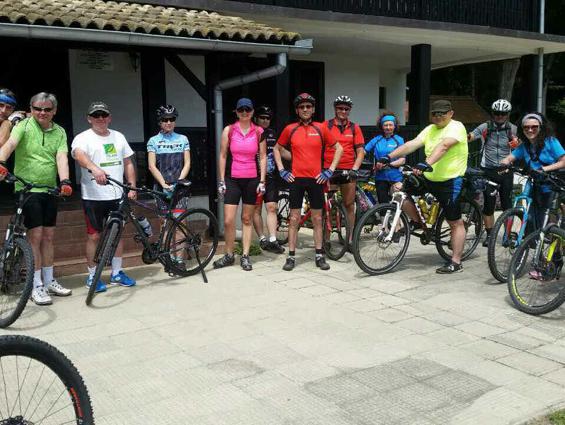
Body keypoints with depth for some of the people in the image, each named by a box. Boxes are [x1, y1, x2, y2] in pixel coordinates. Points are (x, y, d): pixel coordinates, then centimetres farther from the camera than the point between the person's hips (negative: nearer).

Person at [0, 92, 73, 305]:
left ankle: (49, 281, 24)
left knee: (48, 236, 12)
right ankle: (37, 286, 4)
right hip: (27, 189, -4)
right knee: (35, 235, -5)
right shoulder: (23, 126, -5)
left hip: (50, 190, 5)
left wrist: (65, 181, -24)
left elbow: (61, 157, -7)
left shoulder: (59, 132, 7)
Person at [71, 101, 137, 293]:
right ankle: (92, 276, 13)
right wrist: (94, 168, -47)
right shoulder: (83, 138, -5)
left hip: (117, 196, 5)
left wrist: (132, 187, 6)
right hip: (94, 197, -5)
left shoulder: (118, 137, 13)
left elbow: (128, 163, 16)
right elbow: (78, 154, -27)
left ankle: (117, 273, 23)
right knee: (94, 236, 2)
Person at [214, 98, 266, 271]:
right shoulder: (229, 130, 0)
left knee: (247, 219, 7)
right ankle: (229, 255, 11)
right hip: (232, 179, -1)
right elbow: (223, 156, 3)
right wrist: (221, 180, -1)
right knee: (228, 220, -6)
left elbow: (263, 157, 4)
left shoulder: (258, 132, 2)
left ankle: (245, 256, 15)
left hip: (251, 179, 1)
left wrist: (262, 181, -2)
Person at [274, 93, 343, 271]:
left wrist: (330, 170, 1)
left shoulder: (321, 128, 2)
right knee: (294, 218, 2)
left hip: (316, 179, 0)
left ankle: (319, 256, 15)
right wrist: (281, 170, 5)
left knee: (317, 219, 7)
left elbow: (339, 148, 8)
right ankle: (291, 257, 8)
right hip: (296, 179, 0)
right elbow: (277, 149, 15)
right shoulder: (290, 129, 3)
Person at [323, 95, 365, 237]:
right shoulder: (326, 126, 3)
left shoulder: (354, 128, 8)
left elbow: (360, 151, 6)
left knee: (349, 205, 4)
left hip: (348, 171, 1)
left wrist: (354, 169, -7)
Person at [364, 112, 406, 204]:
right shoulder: (376, 140, 6)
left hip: (395, 177, -2)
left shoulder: (399, 140, 1)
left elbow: (402, 160, -5)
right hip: (381, 177, 2)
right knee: (383, 204, 4)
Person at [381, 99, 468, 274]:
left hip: (450, 182, -7)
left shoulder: (456, 127, -11)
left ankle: (456, 262, 9)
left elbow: (443, 146, -30)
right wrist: (390, 156, -16)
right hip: (429, 179, 7)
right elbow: (413, 144, -2)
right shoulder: (430, 129, 11)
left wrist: (427, 163, -45)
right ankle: (422, 223, 18)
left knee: (455, 222, 0)